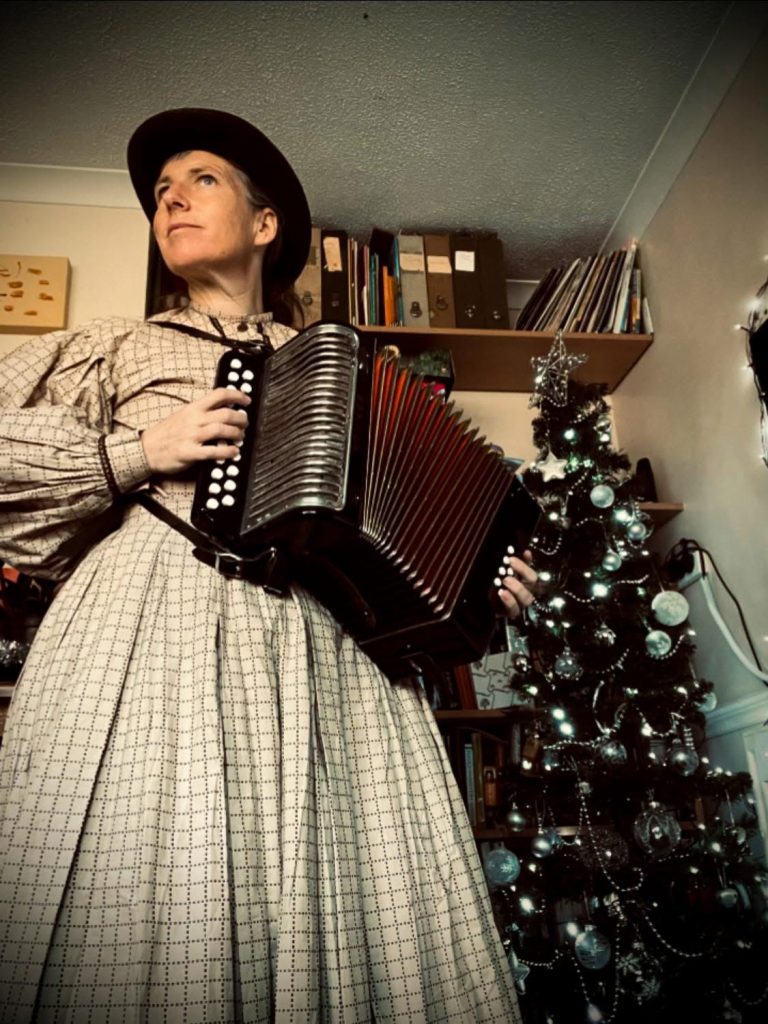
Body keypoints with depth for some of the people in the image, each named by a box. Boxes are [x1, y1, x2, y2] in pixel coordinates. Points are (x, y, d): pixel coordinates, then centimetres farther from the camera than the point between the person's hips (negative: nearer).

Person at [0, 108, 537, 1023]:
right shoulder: (119, 346, 21)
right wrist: (135, 451, -2)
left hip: (319, 643, 2)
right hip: (157, 619, -1)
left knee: (328, 907, -8)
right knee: (145, 894, -12)